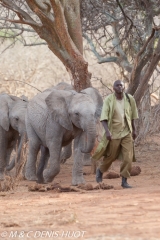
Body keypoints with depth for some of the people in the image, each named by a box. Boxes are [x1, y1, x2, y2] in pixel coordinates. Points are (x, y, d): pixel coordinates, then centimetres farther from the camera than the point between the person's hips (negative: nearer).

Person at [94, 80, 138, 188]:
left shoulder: (129, 99, -2)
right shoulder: (109, 100, -11)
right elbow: (103, 117, -15)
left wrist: (134, 130, 14)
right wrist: (107, 131, -27)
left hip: (127, 132, 2)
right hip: (114, 133, -2)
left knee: (128, 157, -8)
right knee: (111, 156, 11)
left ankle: (124, 181, 1)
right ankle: (100, 170, 40)